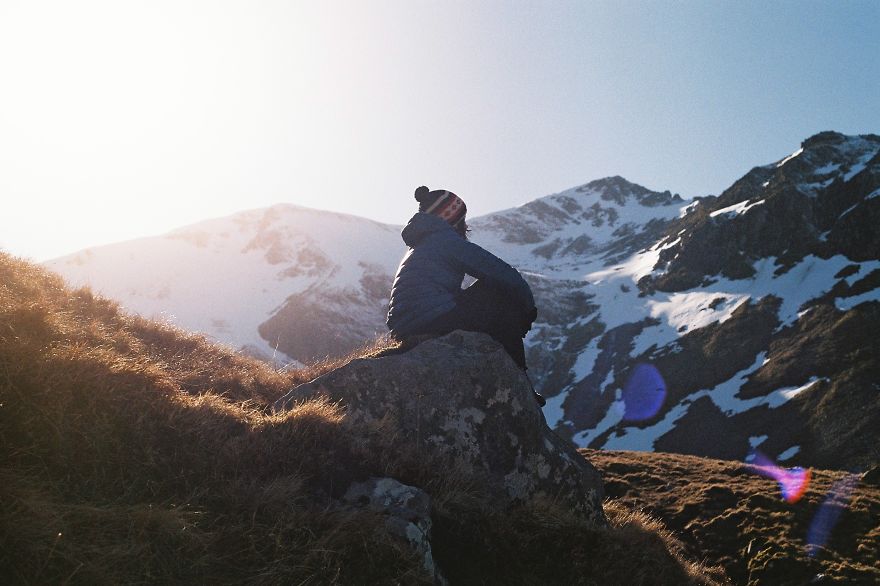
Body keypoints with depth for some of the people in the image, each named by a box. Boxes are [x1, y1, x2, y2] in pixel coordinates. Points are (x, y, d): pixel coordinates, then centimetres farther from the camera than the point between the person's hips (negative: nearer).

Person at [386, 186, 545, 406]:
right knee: (506, 299, 4)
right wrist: (529, 306, 11)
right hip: (436, 325, -9)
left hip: (405, 332, 10)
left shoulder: (416, 248, 28)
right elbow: (504, 274, -5)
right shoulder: (447, 240, 0)